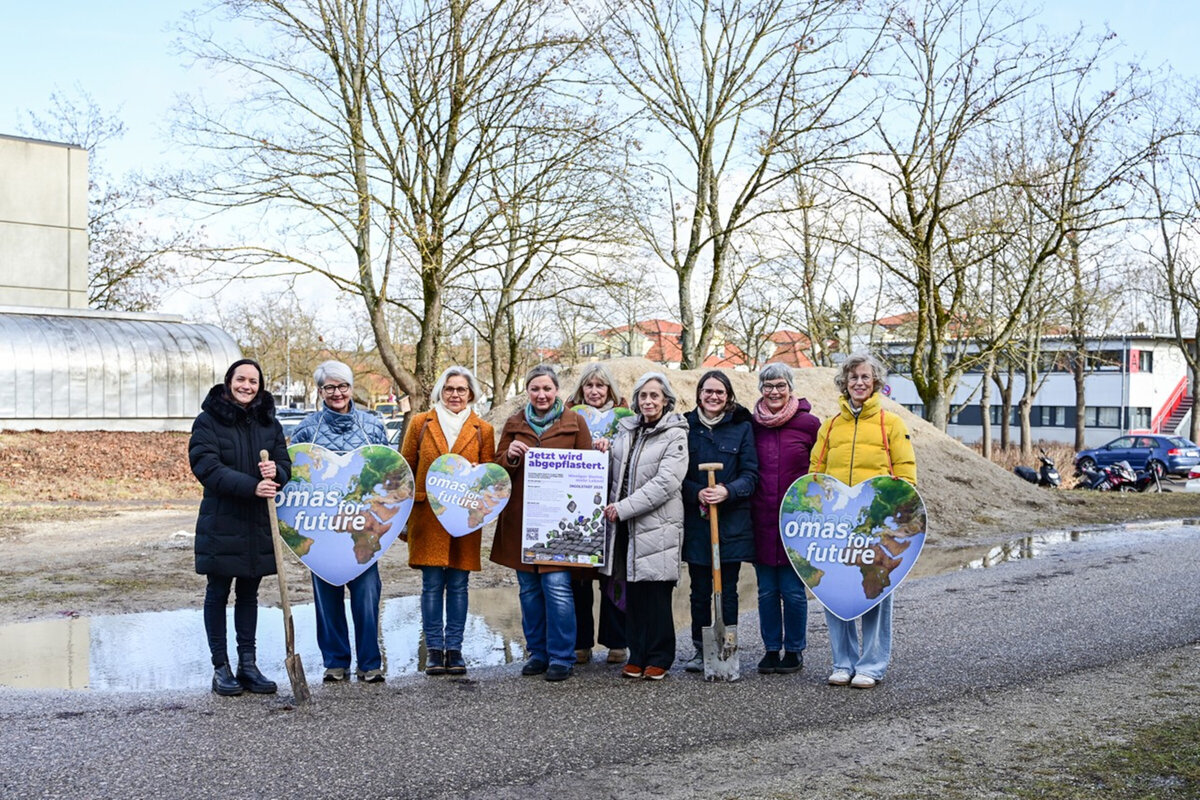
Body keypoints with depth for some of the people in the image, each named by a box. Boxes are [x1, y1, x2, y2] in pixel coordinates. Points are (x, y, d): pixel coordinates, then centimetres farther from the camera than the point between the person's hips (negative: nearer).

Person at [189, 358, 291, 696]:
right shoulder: (208, 421, -6)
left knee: (248, 593, 12)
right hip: (221, 522, -4)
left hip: (259, 524, 4)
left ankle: (248, 664, 19)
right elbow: (207, 467, -16)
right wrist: (251, 486, -26)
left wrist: (276, 472, -19)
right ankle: (221, 668, 11)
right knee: (218, 594, 4)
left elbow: (285, 464, 6)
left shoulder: (269, 422, 8)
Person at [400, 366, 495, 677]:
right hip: (428, 516, 0)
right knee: (432, 584, 0)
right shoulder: (420, 423, 7)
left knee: (458, 585, 5)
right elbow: (406, 468, 9)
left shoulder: (483, 430, 7)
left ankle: (454, 649, 13)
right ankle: (434, 648, 9)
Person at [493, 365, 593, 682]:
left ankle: (561, 658, 1)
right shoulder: (514, 424, 12)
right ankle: (538, 652, 20)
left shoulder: (574, 422, 4)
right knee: (529, 589, 8)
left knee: (557, 586, -9)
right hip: (520, 518, 3)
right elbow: (498, 469, 14)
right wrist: (510, 456, -8)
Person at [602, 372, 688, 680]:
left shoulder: (675, 435, -4)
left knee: (656, 592, -3)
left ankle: (659, 658, 8)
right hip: (625, 524, 5)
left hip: (657, 524, -5)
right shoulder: (626, 430, 14)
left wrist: (623, 508, -15)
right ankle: (637, 655, 15)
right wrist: (603, 454, 0)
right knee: (633, 592, 7)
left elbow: (666, 482, -14)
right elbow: (614, 473, 23)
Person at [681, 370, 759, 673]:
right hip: (695, 520, 1)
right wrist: (697, 493, -15)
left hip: (731, 520, -1)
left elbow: (751, 475, -1)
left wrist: (728, 491, -19)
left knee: (727, 591, 3)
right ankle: (701, 650, 17)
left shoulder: (741, 427, 2)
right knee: (699, 590, 7)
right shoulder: (685, 425, 4)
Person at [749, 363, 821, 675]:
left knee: (793, 590, 1)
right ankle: (771, 649, 20)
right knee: (766, 591, 8)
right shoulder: (752, 425, 5)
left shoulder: (809, 424, -3)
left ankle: (795, 650, 16)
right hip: (762, 523, 3)